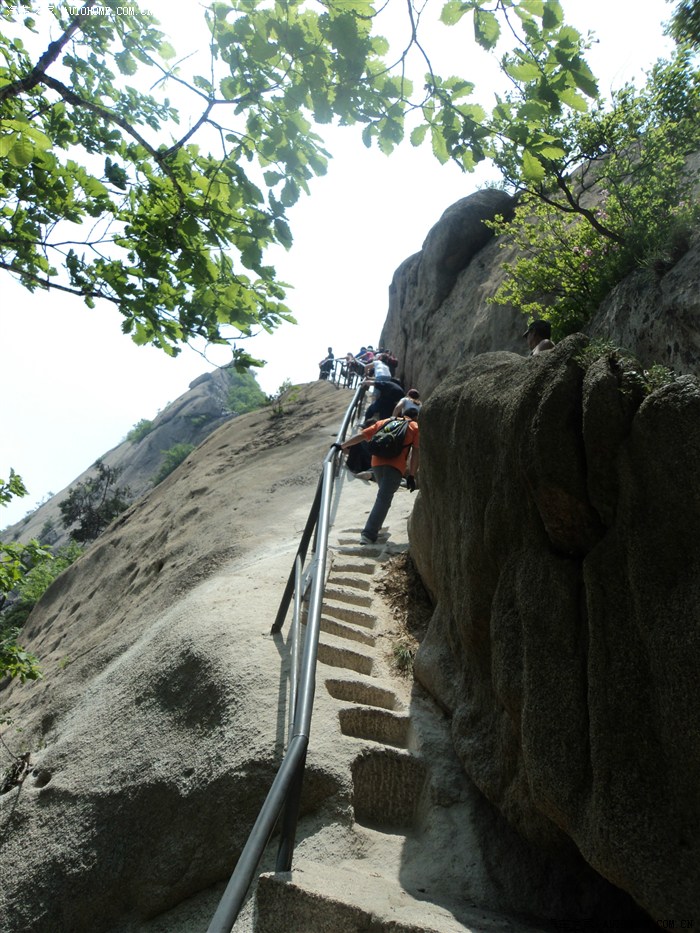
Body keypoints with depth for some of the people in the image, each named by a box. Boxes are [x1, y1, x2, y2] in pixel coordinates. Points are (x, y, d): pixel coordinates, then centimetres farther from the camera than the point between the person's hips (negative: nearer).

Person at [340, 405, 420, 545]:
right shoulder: (415, 427, 14)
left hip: (377, 463, 5)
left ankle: (374, 530, 27)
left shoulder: (383, 422, 23)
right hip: (395, 466, -4)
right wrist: (412, 476, 1)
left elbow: (361, 435, 17)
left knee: (384, 496, 24)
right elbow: (416, 452, 3)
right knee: (383, 499, -7)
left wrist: (342, 445, 22)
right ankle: (368, 534, -17)